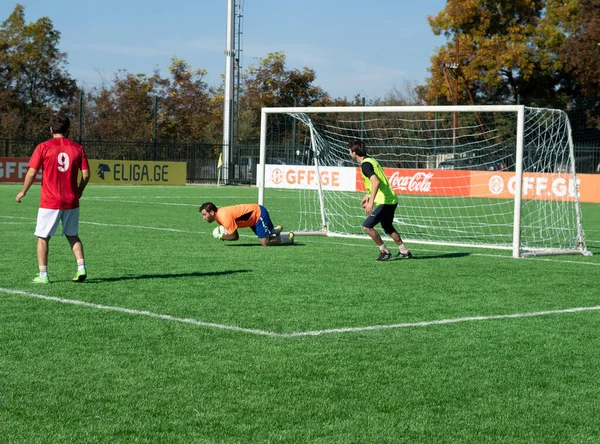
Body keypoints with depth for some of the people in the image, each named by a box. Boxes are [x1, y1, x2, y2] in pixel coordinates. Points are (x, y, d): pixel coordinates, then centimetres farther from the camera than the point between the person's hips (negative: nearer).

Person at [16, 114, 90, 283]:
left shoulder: (43, 147, -6)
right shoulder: (77, 148, 2)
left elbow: (31, 173, -7)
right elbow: (86, 174, 0)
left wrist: (23, 192, 7)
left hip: (49, 202, -3)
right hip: (71, 201, 3)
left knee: (43, 238, 7)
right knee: (73, 236, 19)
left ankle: (43, 275, 6)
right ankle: (81, 268, 5)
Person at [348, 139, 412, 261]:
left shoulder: (365, 164, -16)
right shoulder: (371, 160, 15)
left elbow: (376, 182, -29)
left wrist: (371, 202, -33)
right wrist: (368, 195, 31)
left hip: (384, 202, -10)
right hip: (391, 200, 10)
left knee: (367, 226, -10)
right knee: (388, 228, 26)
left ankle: (384, 251, -2)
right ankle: (404, 252, 35)